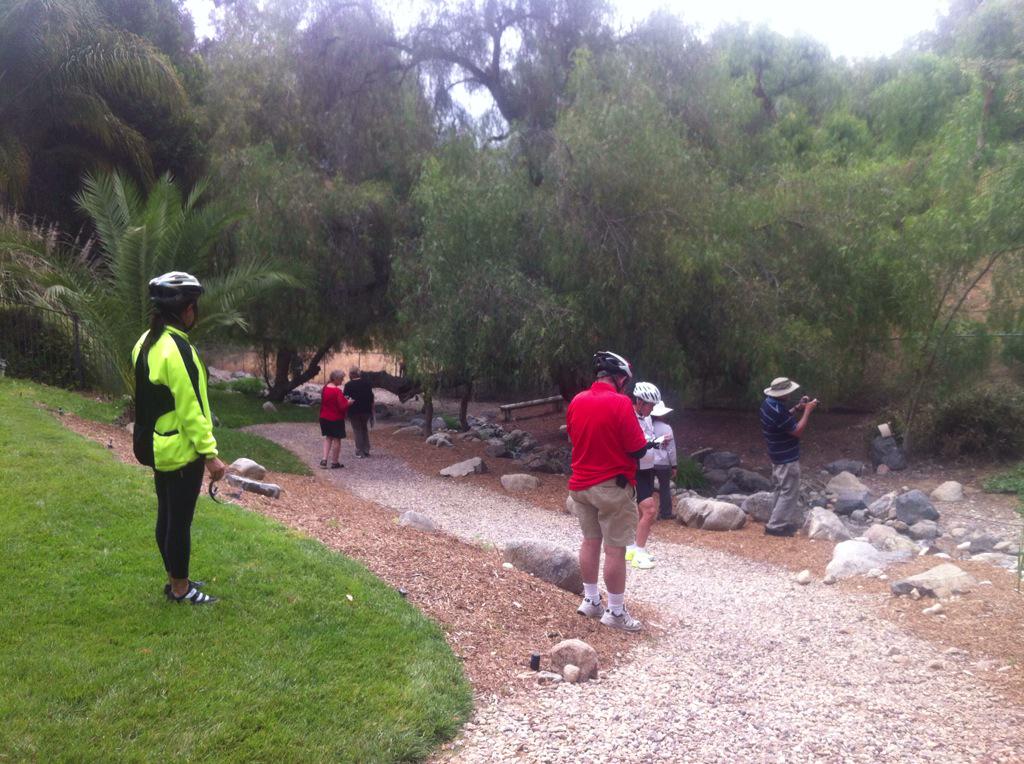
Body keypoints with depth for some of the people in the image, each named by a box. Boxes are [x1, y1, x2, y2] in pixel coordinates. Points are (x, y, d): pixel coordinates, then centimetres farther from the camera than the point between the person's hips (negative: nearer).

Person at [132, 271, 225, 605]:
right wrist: (210, 454, -20)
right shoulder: (178, 349, -23)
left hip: (157, 448, 10)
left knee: (167, 515, 18)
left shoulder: (146, 343, 8)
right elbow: (191, 409, -24)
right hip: (182, 452, -10)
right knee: (180, 519, 2)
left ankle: (175, 578, 31)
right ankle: (180, 588, 14)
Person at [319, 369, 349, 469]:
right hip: (336, 419, -7)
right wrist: (348, 402, -1)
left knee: (328, 438, 18)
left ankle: (324, 460, 6)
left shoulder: (325, 388, 2)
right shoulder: (337, 391, -22)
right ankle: (335, 462, 14)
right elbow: (342, 406, -22)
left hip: (324, 418, 7)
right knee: (337, 439, 6)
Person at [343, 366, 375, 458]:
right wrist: (372, 411, 11)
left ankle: (360, 453, 6)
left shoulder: (348, 385, -9)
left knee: (357, 431, 6)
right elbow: (371, 398, 3)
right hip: (366, 411, 3)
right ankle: (366, 450, 18)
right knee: (365, 430, 19)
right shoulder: (367, 383, 1)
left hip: (354, 412, -3)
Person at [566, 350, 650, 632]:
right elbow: (638, 449, -15)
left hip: (581, 484, 7)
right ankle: (615, 611, 8)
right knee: (615, 549, 1)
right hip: (613, 487, -7)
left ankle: (591, 601, 26)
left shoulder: (576, 401, 3)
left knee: (590, 541, 17)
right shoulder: (620, 404, -18)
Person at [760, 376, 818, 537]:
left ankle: (787, 522, 30)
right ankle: (775, 526, 4)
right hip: (787, 460, -10)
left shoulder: (769, 403, 1)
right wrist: (807, 411, -16)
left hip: (778, 457, 10)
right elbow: (798, 432, -22)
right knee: (788, 493, 0)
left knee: (782, 491, 19)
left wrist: (797, 408, 8)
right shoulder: (778, 411, -30)